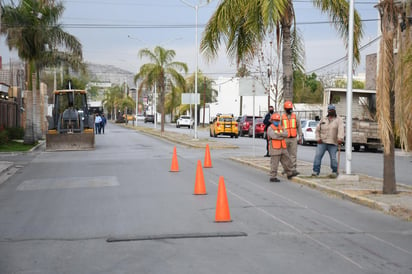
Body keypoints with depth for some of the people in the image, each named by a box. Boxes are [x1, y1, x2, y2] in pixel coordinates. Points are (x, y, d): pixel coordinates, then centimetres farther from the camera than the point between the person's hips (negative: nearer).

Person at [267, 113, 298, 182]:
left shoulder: (281, 127, 13)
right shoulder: (270, 128, -6)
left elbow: (286, 134, -3)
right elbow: (274, 136, -21)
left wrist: (280, 134, -19)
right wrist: (282, 137, -8)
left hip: (283, 148, 7)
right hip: (275, 149, -7)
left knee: (286, 161, 12)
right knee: (274, 163, -5)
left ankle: (289, 174, 25)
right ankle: (273, 177, 0)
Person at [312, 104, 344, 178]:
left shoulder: (338, 120, 1)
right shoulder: (323, 119, 13)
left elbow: (341, 130, -15)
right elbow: (317, 130, 16)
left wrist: (340, 139, -31)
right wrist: (318, 138, 0)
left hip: (333, 143, -2)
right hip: (322, 142, 3)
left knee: (333, 158, -5)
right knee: (318, 156, -10)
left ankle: (335, 172, 13)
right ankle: (316, 171, -8)